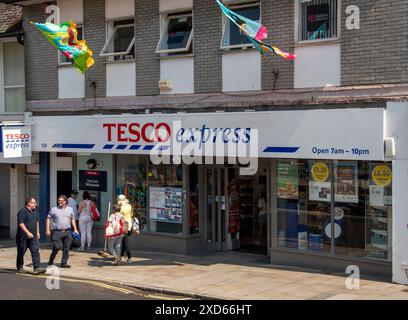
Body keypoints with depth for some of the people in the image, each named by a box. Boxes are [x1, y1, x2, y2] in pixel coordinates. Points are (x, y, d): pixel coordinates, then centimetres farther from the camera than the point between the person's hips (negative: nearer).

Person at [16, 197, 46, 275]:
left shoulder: (35, 211, 11)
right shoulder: (22, 212, -13)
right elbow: (20, 223, -20)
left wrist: (38, 232, 18)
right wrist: (28, 232, -24)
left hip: (33, 236, 6)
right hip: (23, 236, -6)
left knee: (36, 251, -5)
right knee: (21, 252, 8)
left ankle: (37, 268, -9)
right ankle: (20, 268, 22)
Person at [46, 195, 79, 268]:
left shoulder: (70, 209, 13)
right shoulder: (54, 209, 4)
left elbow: (72, 219, 19)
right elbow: (48, 219, 5)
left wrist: (75, 229, 12)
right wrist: (48, 230, -4)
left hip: (67, 232, 3)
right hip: (56, 232, -3)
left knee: (66, 248, 3)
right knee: (57, 247, -11)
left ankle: (64, 263, 12)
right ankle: (51, 261, 8)